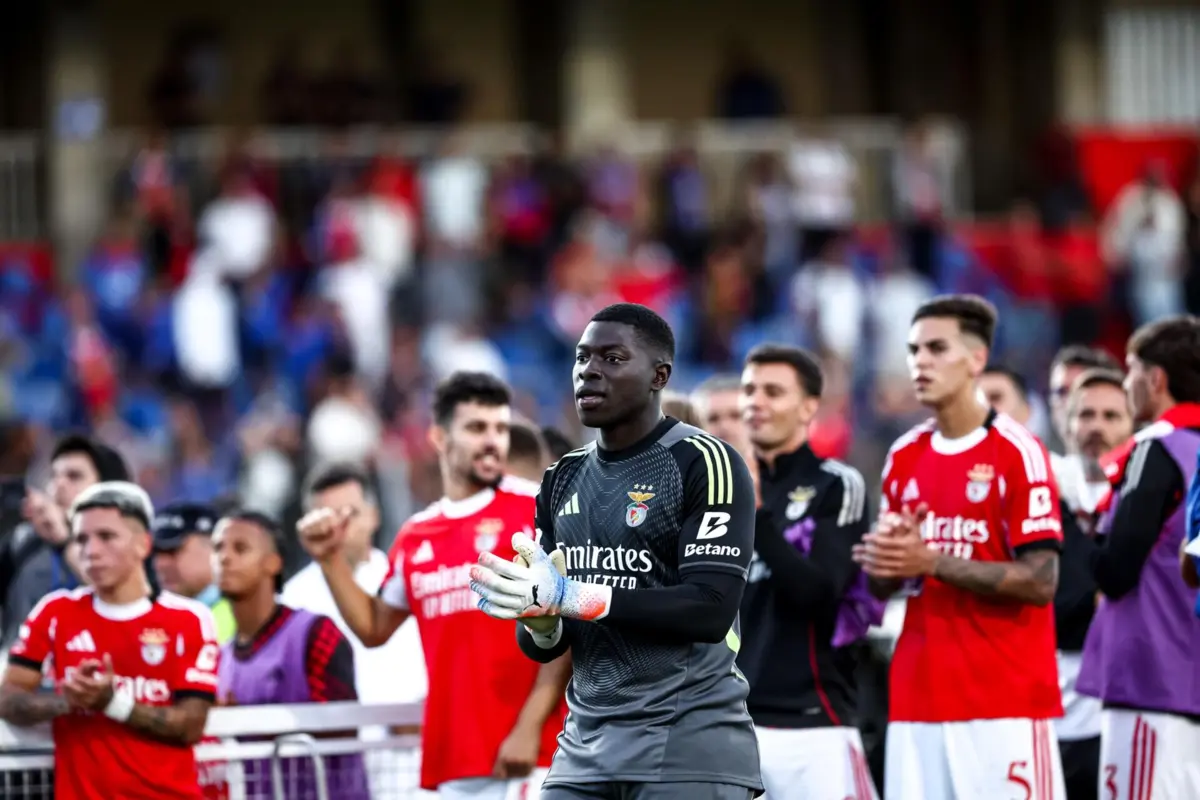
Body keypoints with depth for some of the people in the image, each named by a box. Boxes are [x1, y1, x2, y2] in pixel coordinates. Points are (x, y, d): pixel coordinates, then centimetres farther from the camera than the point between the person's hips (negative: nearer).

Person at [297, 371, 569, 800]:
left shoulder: (535, 511, -4)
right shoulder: (416, 538, 15)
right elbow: (373, 628, 26)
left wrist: (530, 725, -16)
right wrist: (330, 559, 12)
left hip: (523, 753, -6)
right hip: (453, 766, 6)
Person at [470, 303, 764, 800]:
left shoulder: (704, 464, -6)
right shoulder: (564, 480, 16)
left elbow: (711, 609, -17)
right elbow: (543, 646, 16)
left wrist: (569, 597, -21)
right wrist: (539, 621, -9)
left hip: (687, 744, -7)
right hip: (585, 744, 7)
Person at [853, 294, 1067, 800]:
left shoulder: (1016, 453, -7)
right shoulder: (904, 457, 13)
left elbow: (1041, 581, -13)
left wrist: (932, 562, -17)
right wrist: (884, 559, -4)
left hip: (1005, 698, -6)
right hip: (917, 697, 6)